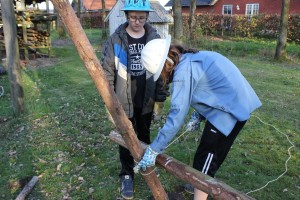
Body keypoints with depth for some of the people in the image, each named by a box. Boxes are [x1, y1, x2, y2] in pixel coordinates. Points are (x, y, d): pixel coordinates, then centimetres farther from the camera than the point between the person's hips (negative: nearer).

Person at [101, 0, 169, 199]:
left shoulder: (154, 37, -3)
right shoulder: (116, 39, -9)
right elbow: (107, 71, -5)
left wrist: (161, 91, 4)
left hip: (146, 100, 2)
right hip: (124, 101, -2)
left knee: (145, 136, 20)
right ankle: (127, 174, 29)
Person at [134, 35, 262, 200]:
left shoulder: (183, 71, -21)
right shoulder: (192, 58, 8)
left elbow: (177, 115, -22)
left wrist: (153, 150, -16)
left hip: (231, 108, -10)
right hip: (239, 101, 10)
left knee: (204, 160, 1)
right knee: (212, 154, 25)